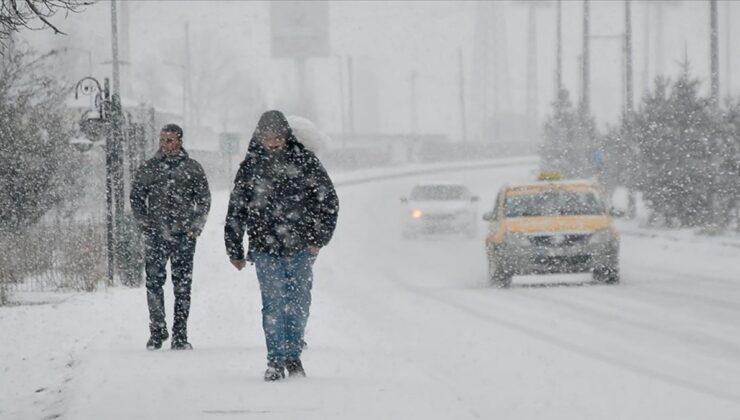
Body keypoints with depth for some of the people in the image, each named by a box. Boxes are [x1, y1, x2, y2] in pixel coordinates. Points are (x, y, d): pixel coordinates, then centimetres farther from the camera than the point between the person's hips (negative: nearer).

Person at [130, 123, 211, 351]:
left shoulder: (192, 168, 6)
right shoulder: (148, 168, 9)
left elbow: (204, 200, 9)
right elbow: (136, 198, 12)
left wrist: (195, 226, -2)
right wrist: (145, 224, 0)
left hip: (183, 235, 0)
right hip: (155, 235, 0)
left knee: (183, 285, 1)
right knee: (154, 282, -6)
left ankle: (180, 335, 5)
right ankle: (157, 331, 3)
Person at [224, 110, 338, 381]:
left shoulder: (304, 161, 2)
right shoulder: (251, 165, 5)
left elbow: (328, 200, 6)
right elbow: (236, 211, 11)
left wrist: (319, 238, -1)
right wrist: (235, 251, 10)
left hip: (300, 248, 0)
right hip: (265, 249, 0)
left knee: (298, 304, 3)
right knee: (273, 305, -7)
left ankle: (293, 356, 19)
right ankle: (276, 361, -2)